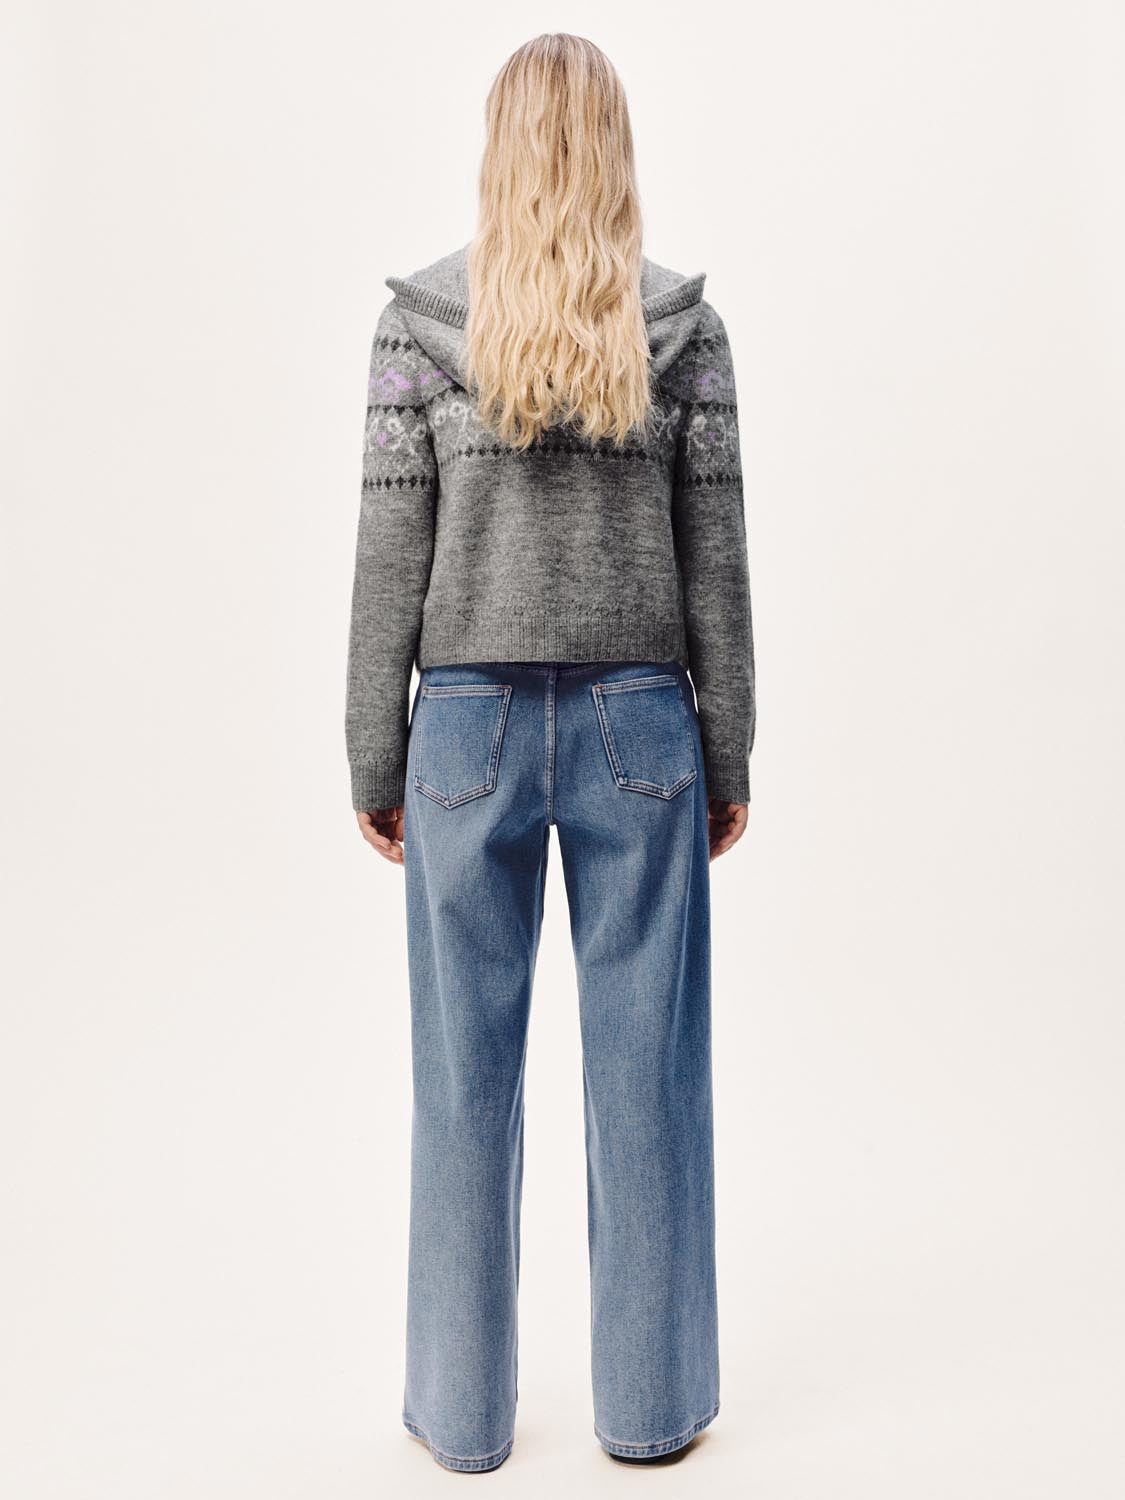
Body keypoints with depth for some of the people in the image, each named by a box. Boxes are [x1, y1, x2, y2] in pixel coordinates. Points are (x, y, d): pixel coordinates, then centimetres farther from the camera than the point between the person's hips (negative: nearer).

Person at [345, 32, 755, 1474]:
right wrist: (729, 758, 8)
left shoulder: (422, 319, 0)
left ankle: (462, 1405, 27)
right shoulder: (681, 323, 2)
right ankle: (650, 1399, 27)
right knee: (645, 1058, 10)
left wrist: (376, 762, 6)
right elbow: (715, 560, 1)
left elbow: (390, 561, -2)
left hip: (472, 721, 0)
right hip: (639, 720, 1)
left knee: (468, 1069, 10)